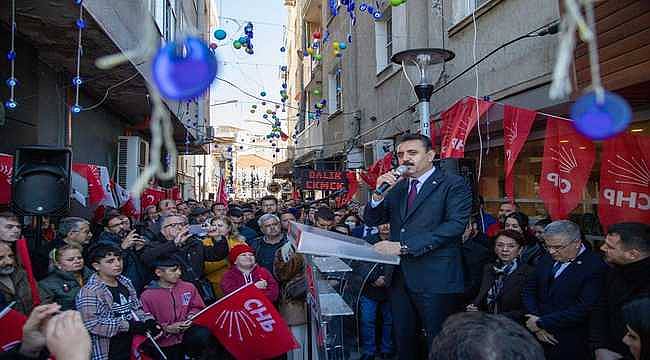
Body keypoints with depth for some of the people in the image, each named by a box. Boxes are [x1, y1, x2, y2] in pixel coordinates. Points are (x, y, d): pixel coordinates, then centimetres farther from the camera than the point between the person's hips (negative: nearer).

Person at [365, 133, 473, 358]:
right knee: (403, 341, 16)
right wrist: (379, 193, -9)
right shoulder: (397, 187, 13)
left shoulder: (454, 185, -6)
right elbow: (371, 220, 12)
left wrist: (404, 246, -22)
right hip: (400, 277, 6)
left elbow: (455, 225, -19)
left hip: (435, 280, -5)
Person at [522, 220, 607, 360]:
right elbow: (529, 290, 6)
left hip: (569, 345, -5)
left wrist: (541, 323, -17)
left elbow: (582, 309, -21)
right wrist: (536, 322, -9)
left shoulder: (595, 267, -16)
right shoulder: (547, 258, 4)